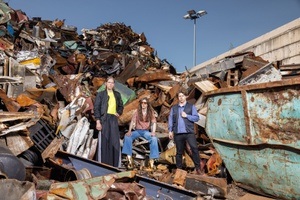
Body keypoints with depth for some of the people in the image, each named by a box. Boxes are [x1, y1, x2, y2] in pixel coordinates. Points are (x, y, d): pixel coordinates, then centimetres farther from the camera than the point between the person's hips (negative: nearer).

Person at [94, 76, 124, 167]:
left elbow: (121, 106, 24)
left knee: (115, 141, 5)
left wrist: (119, 113, 4)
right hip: (104, 119, -4)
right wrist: (98, 122, -12)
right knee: (104, 141, -2)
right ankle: (103, 163, 5)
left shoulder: (117, 94, 13)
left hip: (114, 119, 4)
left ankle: (114, 164, 14)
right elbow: (96, 108, -4)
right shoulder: (100, 94, 1)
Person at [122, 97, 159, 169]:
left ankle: (152, 160, -28)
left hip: (146, 131, 0)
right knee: (127, 136, -28)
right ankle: (129, 158, -28)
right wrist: (129, 130, -19)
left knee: (154, 139, -31)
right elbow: (132, 121, -4)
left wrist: (153, 132, -20)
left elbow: (154, 123, -2)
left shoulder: (151, 112, 6)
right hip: (137, 131, 1)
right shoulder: (137, 111, 4)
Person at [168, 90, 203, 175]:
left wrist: (187, 116, -10)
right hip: (178, 133, 2)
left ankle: (198, 168, -7)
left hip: (189, 132, -2)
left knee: (194, 148, -14)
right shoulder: (174, 108, 15)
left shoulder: (191, 106, 7)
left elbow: (196, 117, 0)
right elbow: (170, 119, 12)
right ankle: (179, 169, 15)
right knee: (179, 151, 8)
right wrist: (170, 131, 5)